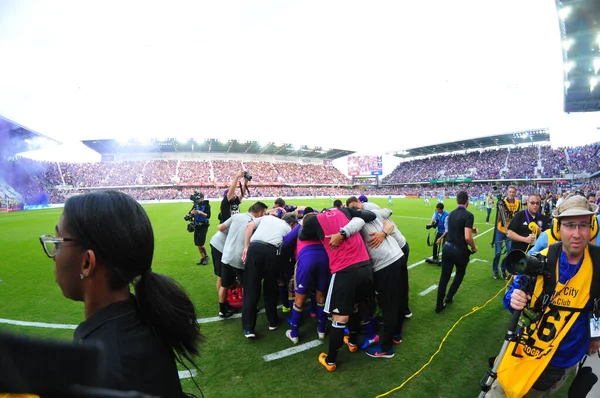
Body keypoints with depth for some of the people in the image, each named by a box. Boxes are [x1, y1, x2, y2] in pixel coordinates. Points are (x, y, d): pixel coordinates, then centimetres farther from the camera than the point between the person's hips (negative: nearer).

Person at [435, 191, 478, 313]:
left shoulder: (451, 214, 8)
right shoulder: (468, 215, -15)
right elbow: (467, 237, -21)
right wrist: (474, 247, -4)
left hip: (447, 248, 5)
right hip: (460, 250, -5)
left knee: (444, 276, 10)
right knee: (460, 273, 22)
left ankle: (439, 305, 14)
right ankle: (449, 298, 31)